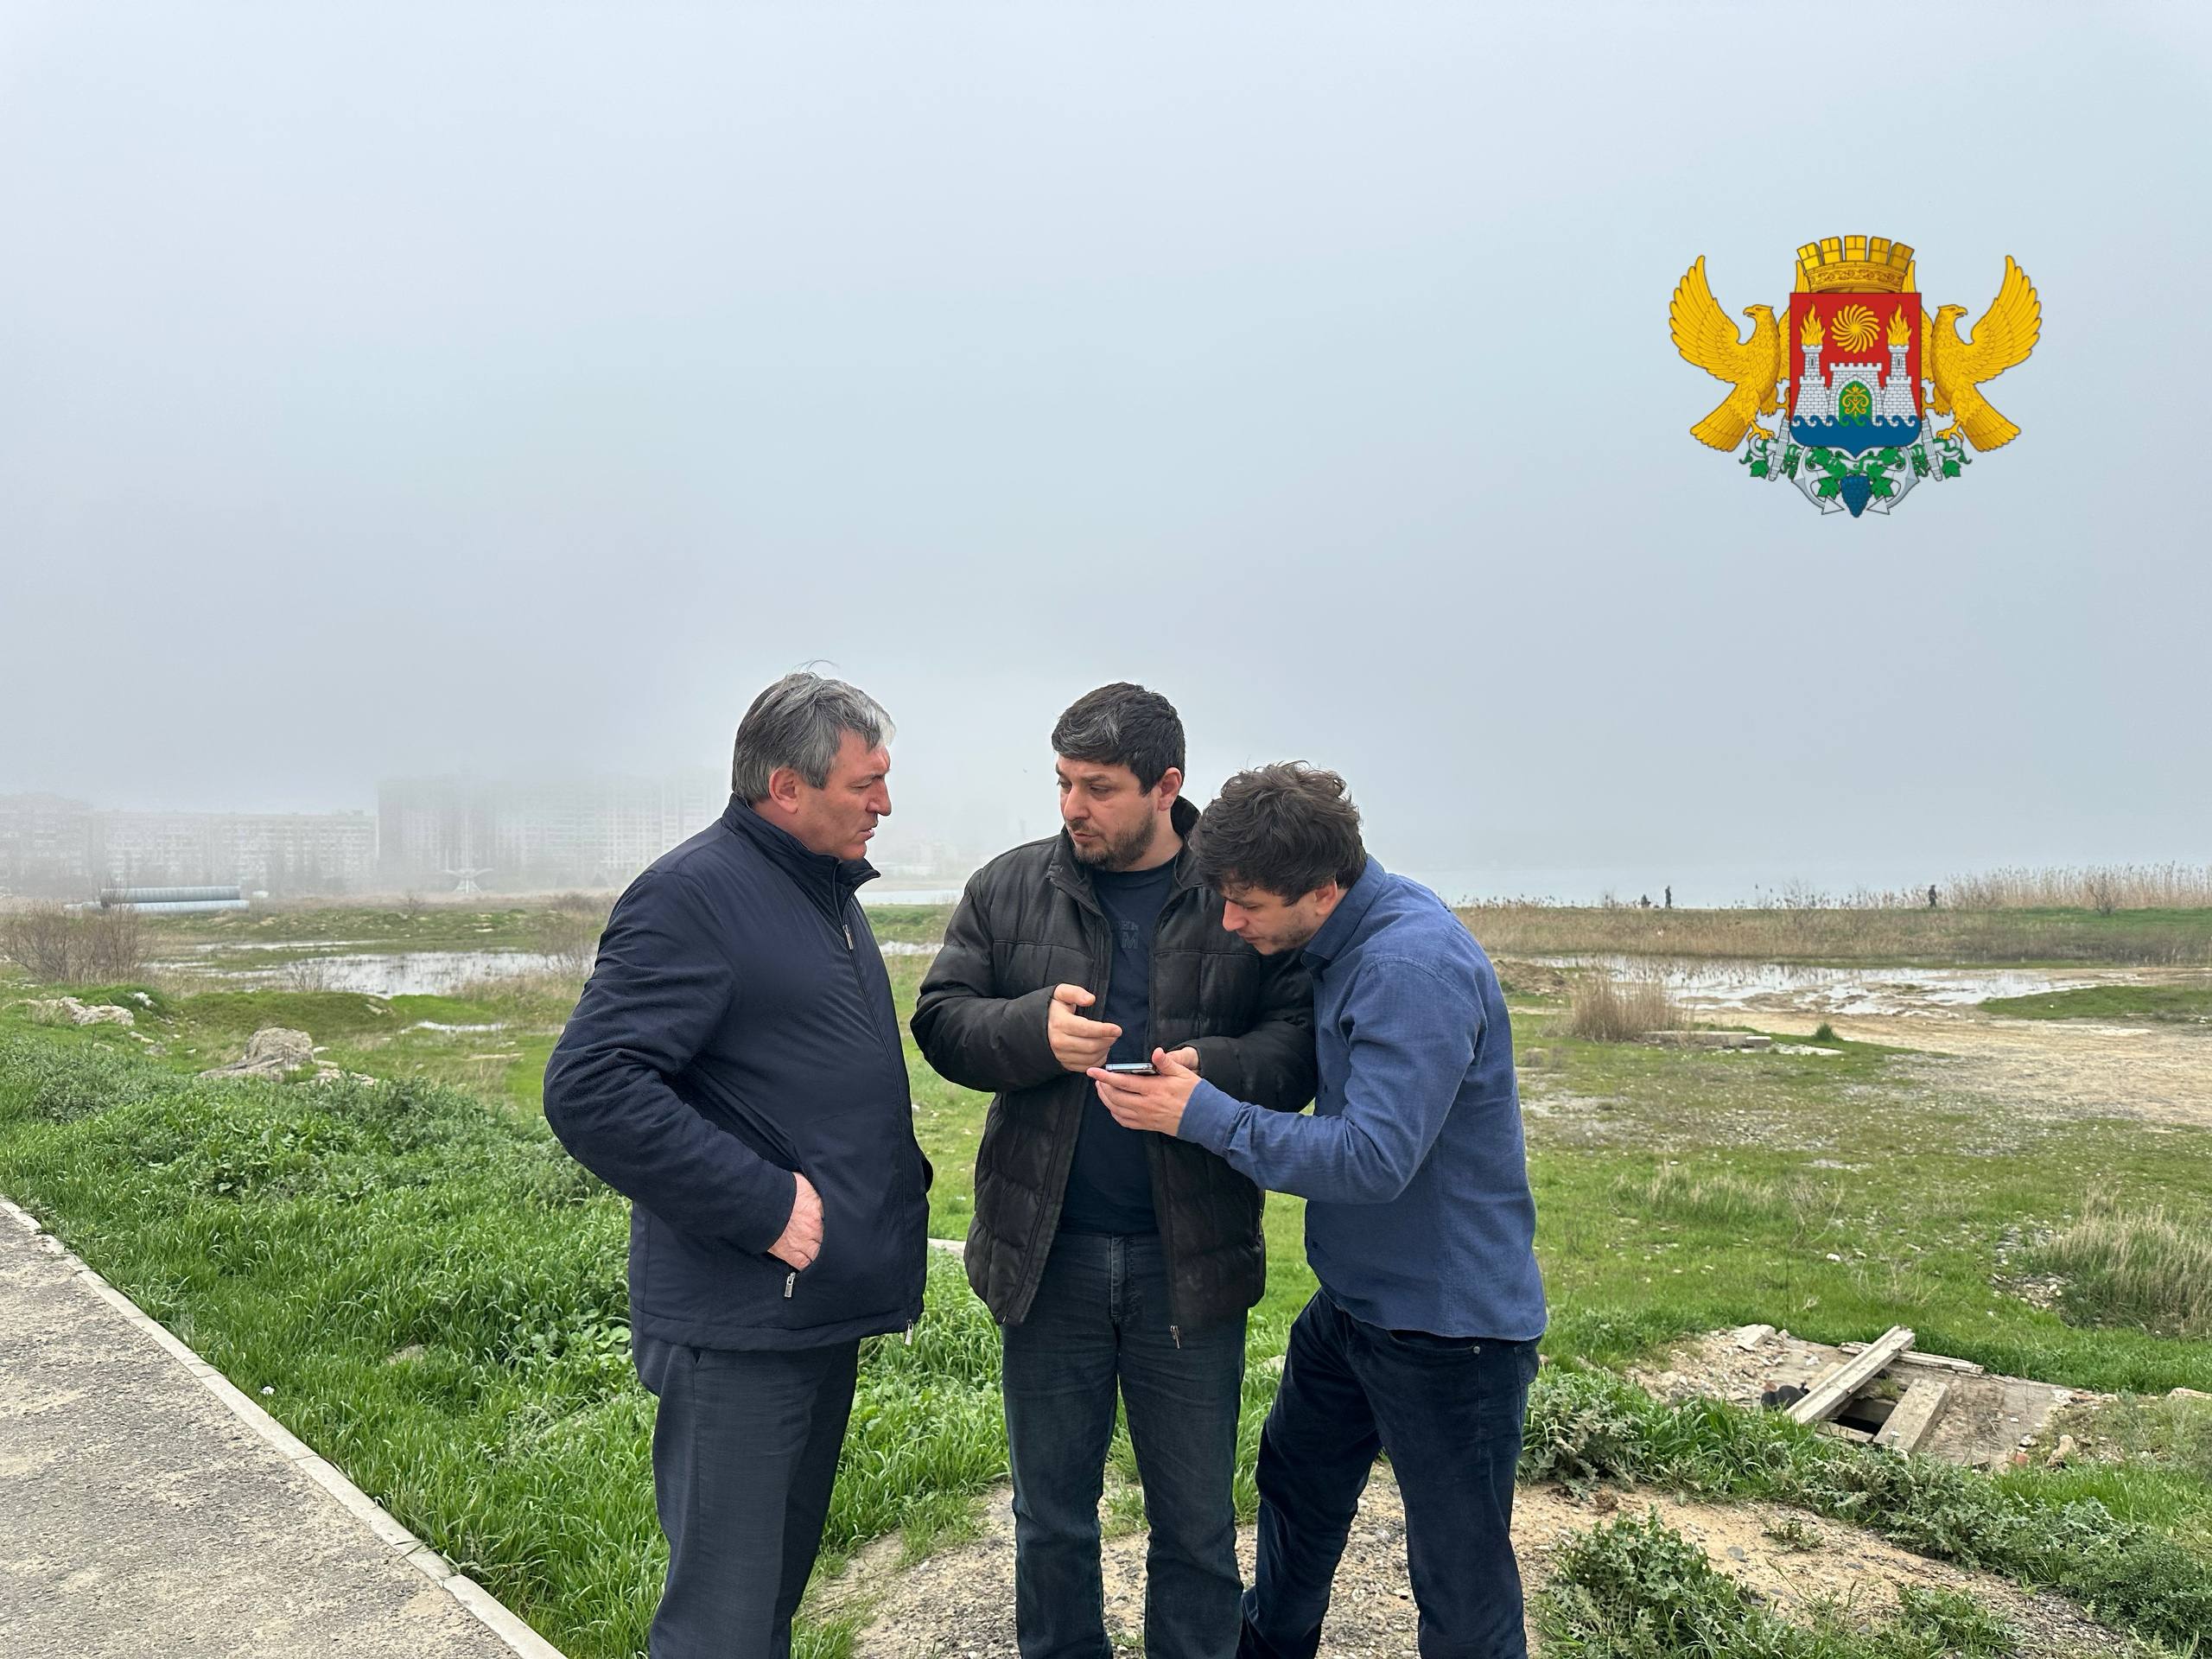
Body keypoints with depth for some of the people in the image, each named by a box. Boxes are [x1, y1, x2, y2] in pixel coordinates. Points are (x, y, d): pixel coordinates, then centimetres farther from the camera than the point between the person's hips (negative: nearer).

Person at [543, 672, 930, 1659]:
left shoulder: (829, 892, 13)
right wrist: (762, 1206, -23)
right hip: (736, 1331, -9)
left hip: (822, 1309, 9)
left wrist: (895, 1179, 13)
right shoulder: (694, 894, -17)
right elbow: (590, 1090, -25)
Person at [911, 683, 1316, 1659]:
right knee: (1051, 1520, 19)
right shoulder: (1010, 889, 2)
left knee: (1196, 1524, 15)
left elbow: (1302, 1039, -6)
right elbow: (941, 1021, 0)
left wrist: (1213, 1069, -26)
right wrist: (1034, 1029, -19)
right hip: (1047, 1258, 2)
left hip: (1190, 1261, -1)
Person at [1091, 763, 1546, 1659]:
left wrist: (1205, 1114, -28)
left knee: (1462, 1584, 5)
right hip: (1355, 1298, 10)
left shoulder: (1415, 966, -29)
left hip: (1448, 1318, -10)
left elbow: (1376, 1157, -32)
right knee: (1297, 1484, 27)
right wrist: (1209, 1080, 3)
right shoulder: (1341, 941, 2)